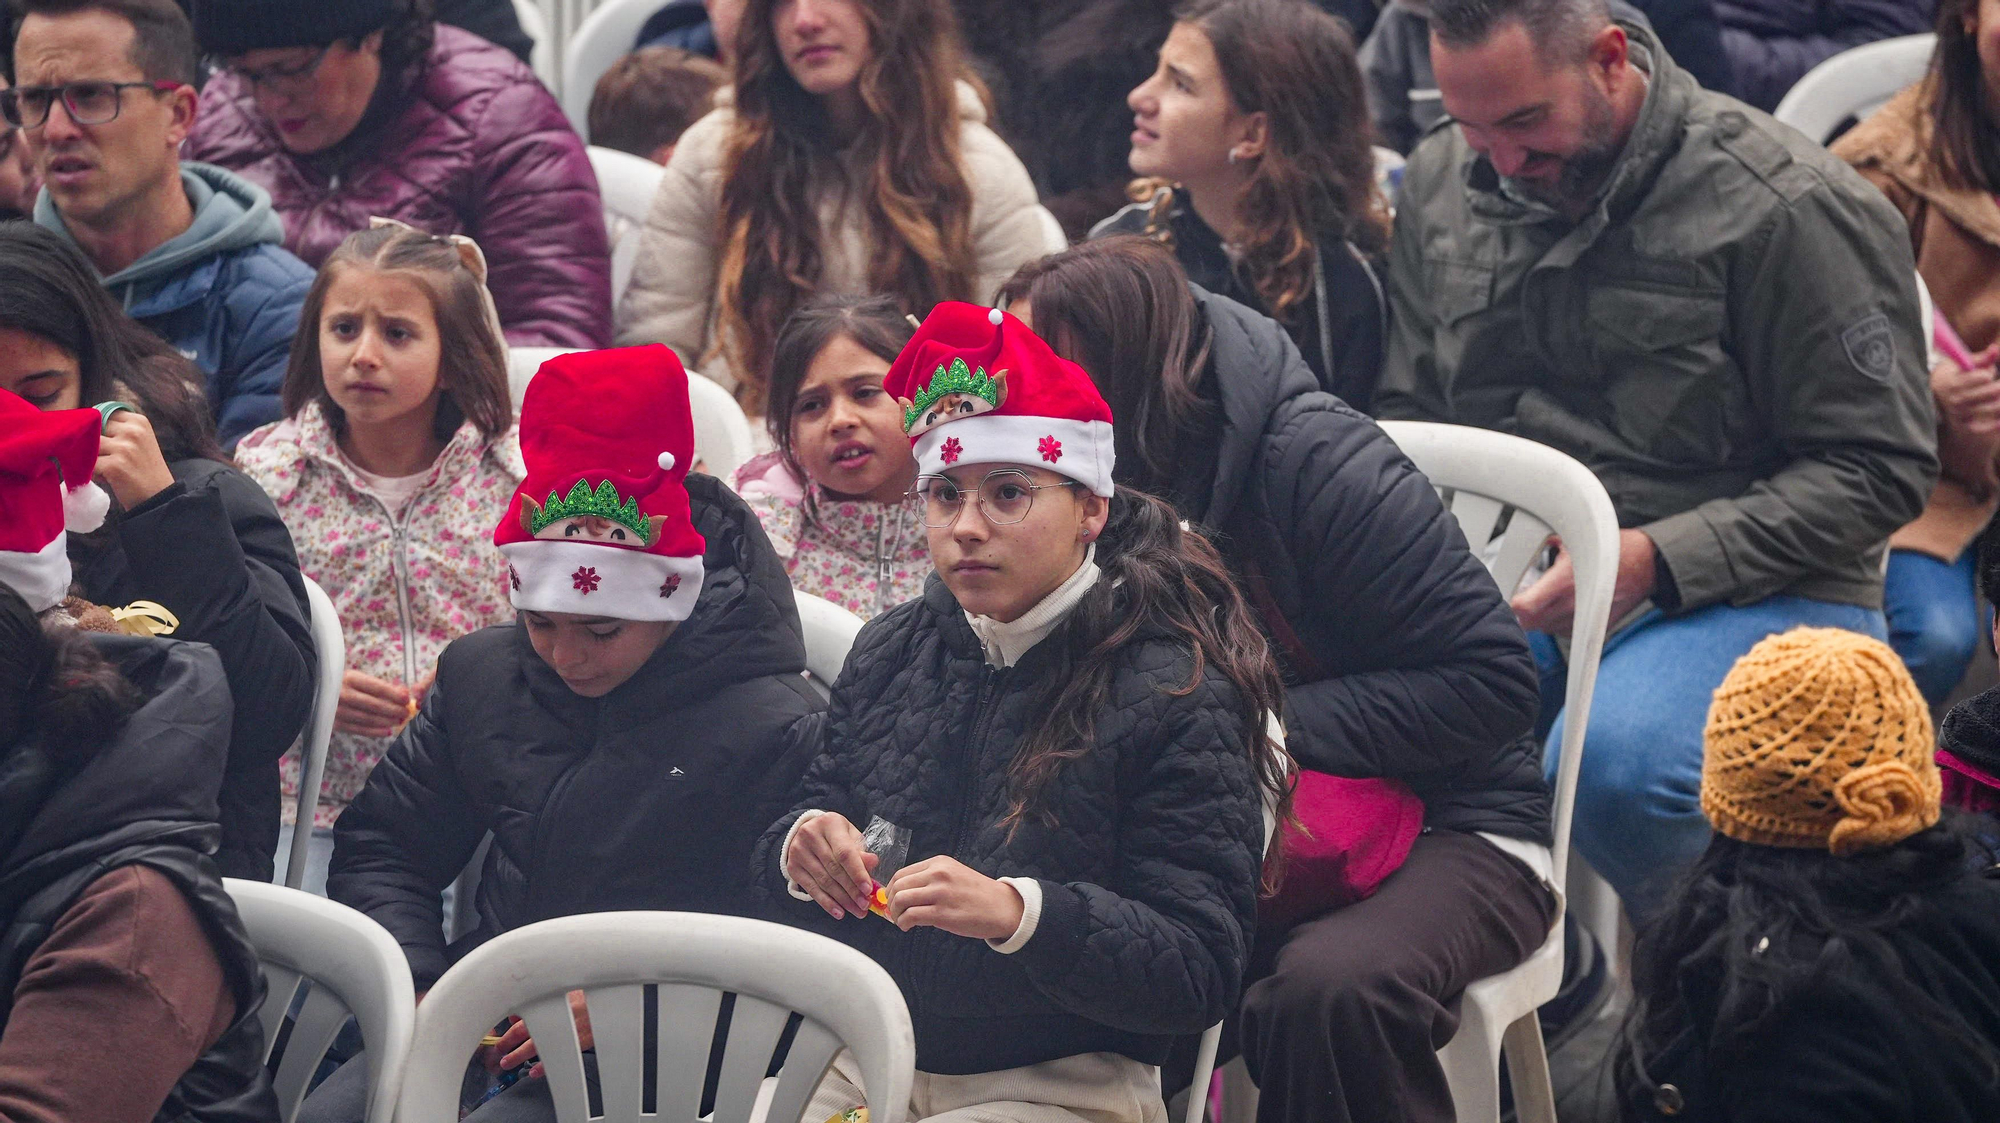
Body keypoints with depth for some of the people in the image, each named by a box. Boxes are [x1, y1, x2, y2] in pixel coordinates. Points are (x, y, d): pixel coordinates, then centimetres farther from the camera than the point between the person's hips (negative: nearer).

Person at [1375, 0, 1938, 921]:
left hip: (1749, 595, -5)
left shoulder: (1792, 207, -10)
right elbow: (1408, 421, 20)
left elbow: (1878, 468, -9)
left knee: (1616, 769, -37)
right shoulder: (1441, 184, 9)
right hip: (1509, 589, 5)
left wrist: (1656, 561, -19)